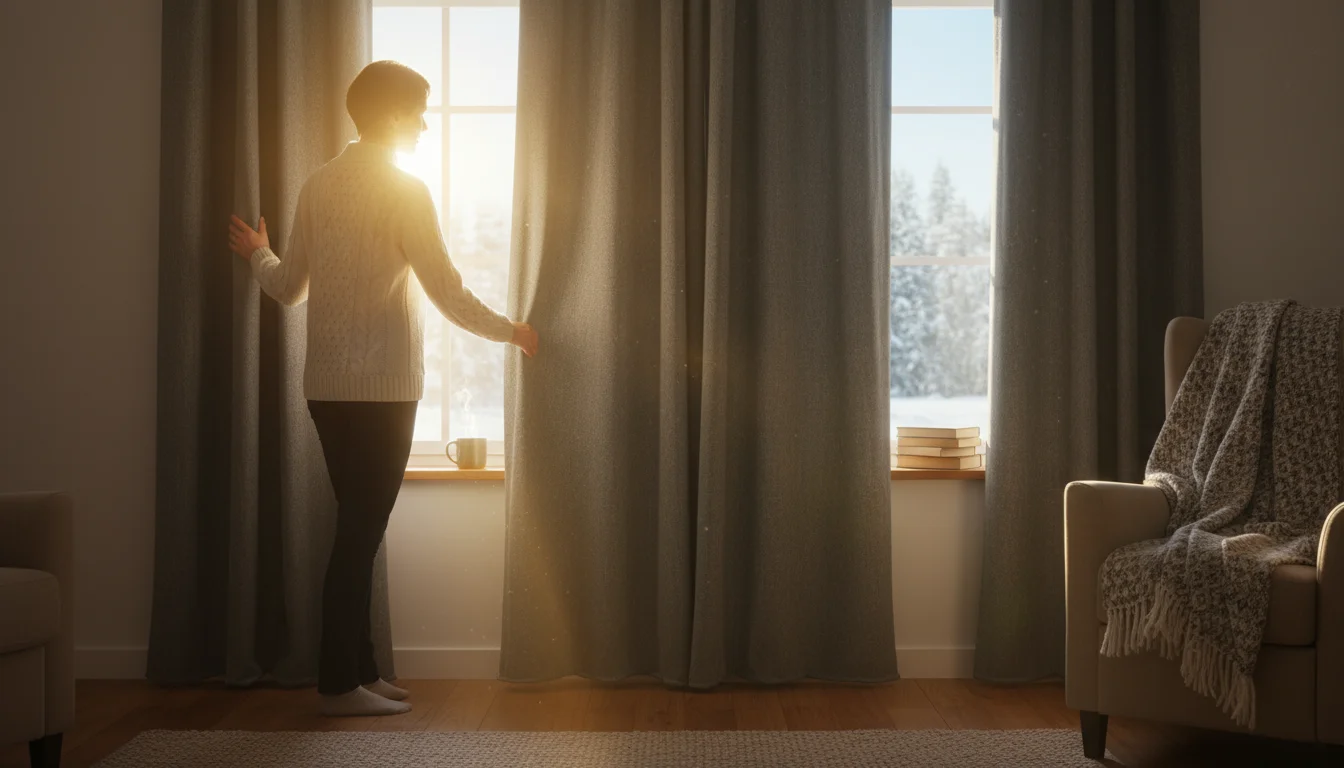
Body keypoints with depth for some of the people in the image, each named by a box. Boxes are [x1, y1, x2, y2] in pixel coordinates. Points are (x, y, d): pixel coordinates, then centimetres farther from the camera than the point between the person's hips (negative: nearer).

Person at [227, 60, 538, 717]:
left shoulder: (317, 185, 10)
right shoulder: (405, 190, -10)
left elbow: (288, 288, 15)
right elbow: (449, 295, -12)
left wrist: (257, 255, 37)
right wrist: (511, 331, 4)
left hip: (326, 387, 7)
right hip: (381, 388, -7)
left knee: (356, 527, 14)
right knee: (361, 533, -1)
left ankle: (357, 672, 21)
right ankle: (340, 685, 6)